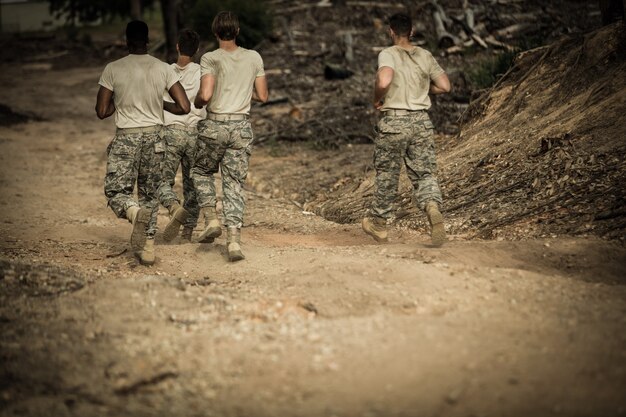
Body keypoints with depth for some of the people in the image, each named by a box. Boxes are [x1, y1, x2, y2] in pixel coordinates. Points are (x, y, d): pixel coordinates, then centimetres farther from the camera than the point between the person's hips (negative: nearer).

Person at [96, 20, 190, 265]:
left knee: (116, 191, 5)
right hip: (154, 137, 2)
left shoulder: (113, 69, -5)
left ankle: (135, 212, -28)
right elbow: (184, 107, -5)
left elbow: (101, 112, -3)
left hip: (125, 138, -2)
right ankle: (147, 248, 12)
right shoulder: (163, 69, -1)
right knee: (149, 194, 14)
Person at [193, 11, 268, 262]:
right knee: (235, 183, 5)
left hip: (214, 125, -3)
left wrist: (196, 104, 4)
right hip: (241, 127, 3)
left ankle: (211, 219, 5)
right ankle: (234, 240, -3)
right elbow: (262, 96, 8)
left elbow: (205, 95, -17)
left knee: (201, 171, 21)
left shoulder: (211, 59, -6)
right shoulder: (254, 58, 5)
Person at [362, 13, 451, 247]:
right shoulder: (425, 56, 6)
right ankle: (433, 208, -24)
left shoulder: (388, 54, -8)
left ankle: (378, 223, 28)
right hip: (421, 121, 3)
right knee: (424, 173, 5)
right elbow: (445, 86, 6)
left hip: (394, 120, -3)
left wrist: (376, 99, -7)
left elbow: (384, 81, -27)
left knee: (387, 174, 12)